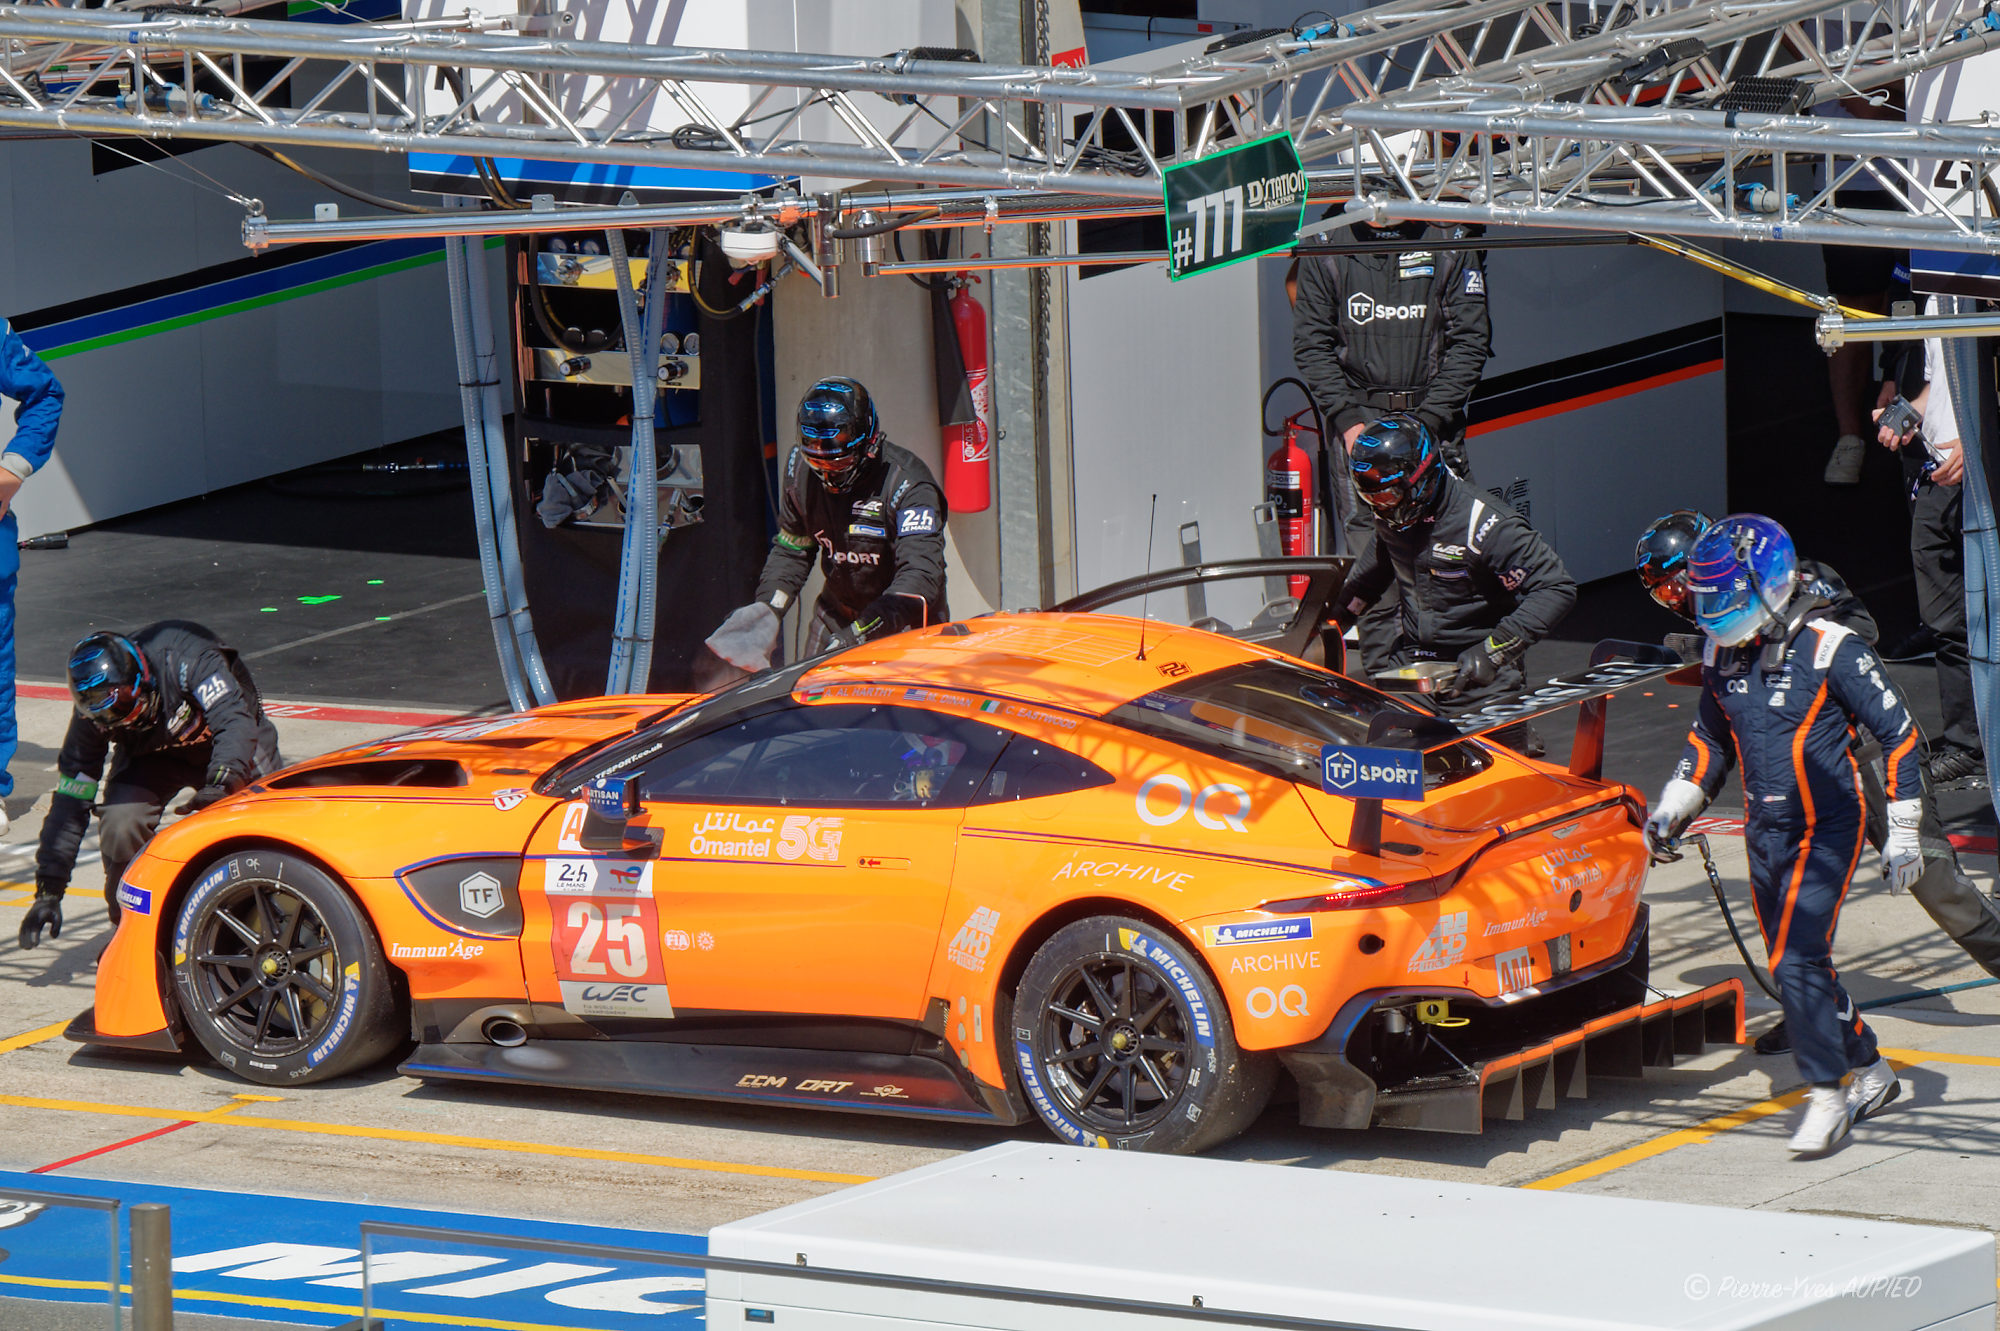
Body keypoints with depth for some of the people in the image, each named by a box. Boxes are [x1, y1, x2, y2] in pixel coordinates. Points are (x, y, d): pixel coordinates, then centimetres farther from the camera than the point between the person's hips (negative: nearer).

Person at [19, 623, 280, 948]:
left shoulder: (189, 660, -39)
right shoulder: (92, 717, -26)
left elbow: (235, 722, -48)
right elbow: (70, 801, -20)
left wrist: (222, 783, -67)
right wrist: (48, 891, -22)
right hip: (151, 754, 2)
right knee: (120, 824, -25)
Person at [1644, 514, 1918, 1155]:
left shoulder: (1831, 650, -15)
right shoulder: (1720, 657, 5)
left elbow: (1899, 734, -10)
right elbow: (1710, 740, 22)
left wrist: (1904, 830, -11)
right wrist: (1672, 807, 14)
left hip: (1827, 832, -7)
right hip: (1765, 834, 7)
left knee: (1797, 962, -16)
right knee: (1797, 965, 9)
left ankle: (1827, 1096, -8)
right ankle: (1871, 1072, 26)